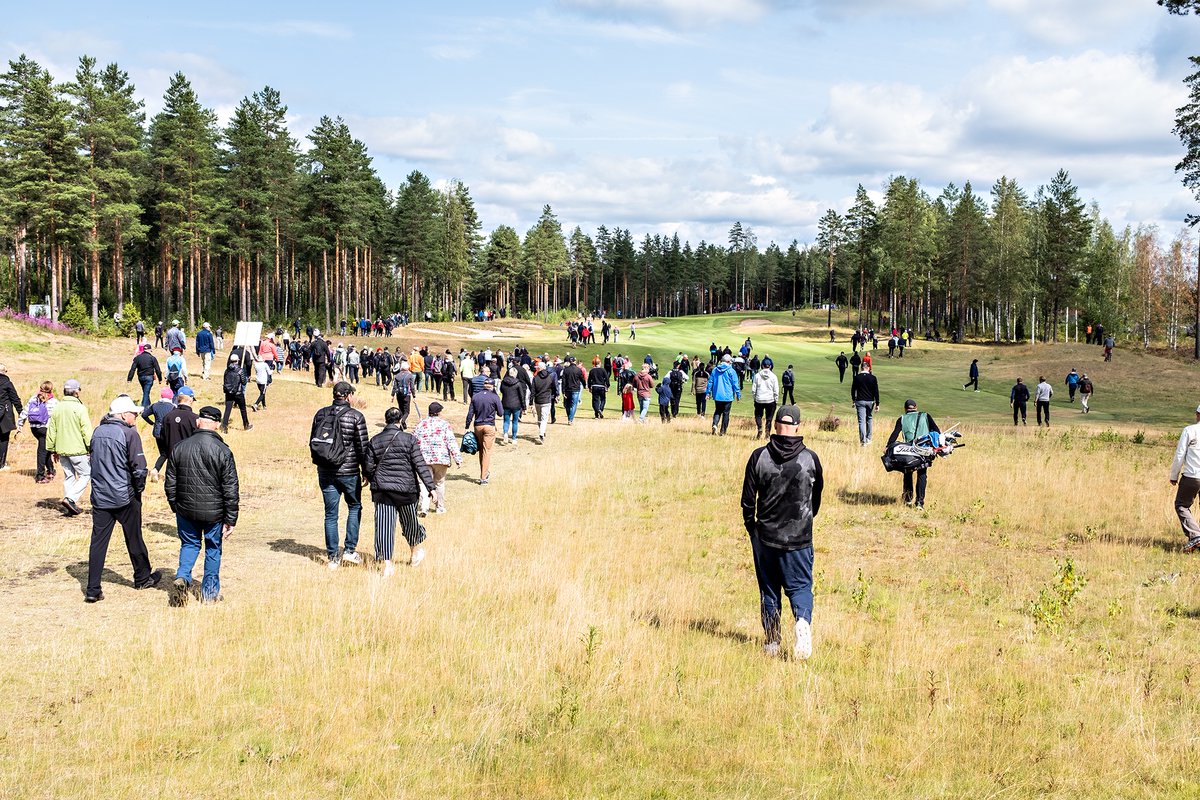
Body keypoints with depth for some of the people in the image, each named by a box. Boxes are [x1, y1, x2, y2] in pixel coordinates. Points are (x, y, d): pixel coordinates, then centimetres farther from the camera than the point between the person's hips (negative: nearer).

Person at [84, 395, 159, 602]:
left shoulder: (97, 432, 6)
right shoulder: (129, 433, -13)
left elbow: (93, 461, 15)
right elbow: (139, 467, -17)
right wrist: (139, 489, -1)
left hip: (100, 497, 5)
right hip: (125, 498, -4)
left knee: (98, 542, 4)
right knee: (134, 539, 13)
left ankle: (92, 590, 1)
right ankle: (142, 579, 29)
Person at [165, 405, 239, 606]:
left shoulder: (179, 448, -2)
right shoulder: (223, 451, -12)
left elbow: (170, 484, 6)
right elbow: (231, 489, -10)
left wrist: (175, 506, 21)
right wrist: (231, 520, -4)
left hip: (186, 509, 2)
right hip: (214, 513, -2)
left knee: (189, 544, 20)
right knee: (213, 548, 14)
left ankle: (182, 577, -4)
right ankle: (210, 592, 21)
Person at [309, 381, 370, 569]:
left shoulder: (320, 414, 3)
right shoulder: (356, 416, -10)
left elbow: (312, 442, 10)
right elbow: (362, 447, -9)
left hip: (325, 472, 3)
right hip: (348, 472, -3)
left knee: (330, 514, 9)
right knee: (354, 507, 17)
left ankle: (333, 558, 11)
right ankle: (349, 550, 10)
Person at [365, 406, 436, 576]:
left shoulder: (374, 441, 1)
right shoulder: (409, 440, -5)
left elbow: (368, 468, 3)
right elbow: (420, 465, -8)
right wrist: (430, 487, -6)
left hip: (381, 490, 1)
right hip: (406, 488, -1)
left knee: (384, 524, 0)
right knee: (409, 521, 18)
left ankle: (387, 563, -7)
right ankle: (416, 550, 41)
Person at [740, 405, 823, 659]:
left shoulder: (759, 456, -7)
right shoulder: (811, 459, -5)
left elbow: (748, 499, -2)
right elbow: (817, 497, 9)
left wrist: (751, 527, 14)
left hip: (765, 537, 1)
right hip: (799, 539, 0)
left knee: (769, 589, 13)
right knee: (800, 585, 8)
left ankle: (772, 643, 14)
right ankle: (803, 621, -21)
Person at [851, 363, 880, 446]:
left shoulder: (857, 377, -3)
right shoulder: (873, 378, -4)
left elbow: (853, 390, 4)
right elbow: (876, 392, -4)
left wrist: (853, 400, 18)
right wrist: (877, 404, 1)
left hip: (860, 401, -1)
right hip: (870, 401, 1)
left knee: (861, 421, -3)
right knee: (869, 419, 19)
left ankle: (863, 441, -13)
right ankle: (868, 439, 25)